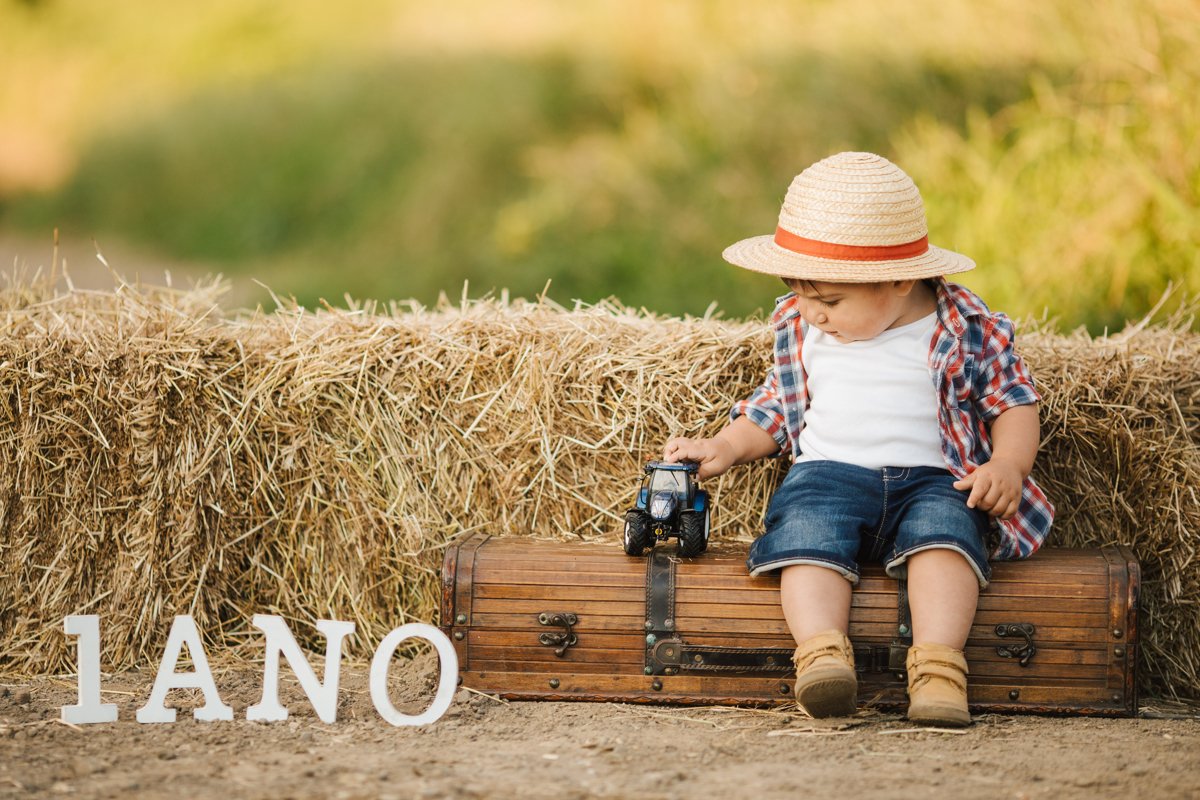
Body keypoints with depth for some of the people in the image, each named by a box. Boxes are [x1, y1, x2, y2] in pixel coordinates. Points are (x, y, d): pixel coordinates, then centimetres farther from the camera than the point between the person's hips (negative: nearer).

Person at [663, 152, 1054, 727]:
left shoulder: (965, 329, 1)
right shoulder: (797, 328, 13)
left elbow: (1014, 402, 6)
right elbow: (775, 408, 25)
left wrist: (1007, 465, -12)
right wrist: (725, 448, 9)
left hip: (931, 479, -2)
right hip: (829, 473, 2)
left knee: (943, 528, -35)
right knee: (806, 529, -31)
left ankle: (937, 668, -46)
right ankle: (822, 654, -48)